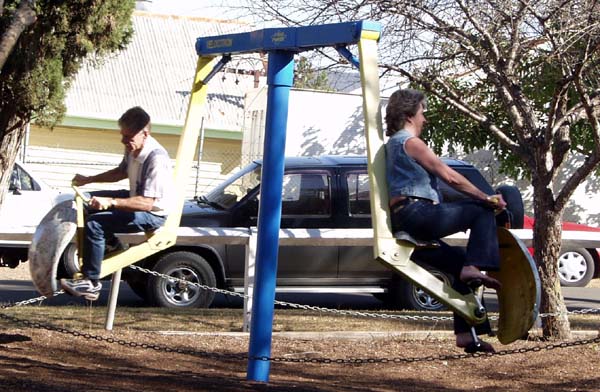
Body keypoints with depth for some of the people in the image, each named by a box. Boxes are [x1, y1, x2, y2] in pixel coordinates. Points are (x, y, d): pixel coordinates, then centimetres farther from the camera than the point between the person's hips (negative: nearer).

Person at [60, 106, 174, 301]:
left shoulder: (156, 159, -31)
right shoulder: (132, 149, -3)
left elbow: (147, 203, -34)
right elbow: (122, 172, 19)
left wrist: (111, 202, -38)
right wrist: (88, 179, 10)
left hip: (154, 213, -10)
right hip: (137, 198, 10)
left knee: (94, 224, -22)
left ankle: (91, 283, -17)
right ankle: (111, 244, 21)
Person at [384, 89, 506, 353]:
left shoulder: (392, 145, 27)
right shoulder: (411, 142, -4)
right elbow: (450, 177, -9)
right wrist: (486, 198, -2)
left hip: (401, 223, 10)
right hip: (418, 213, -10)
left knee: (459, 261, 15)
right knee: (482, 212, -7)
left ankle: (465, 333, 10)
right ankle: (474, 268, -17)